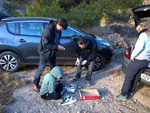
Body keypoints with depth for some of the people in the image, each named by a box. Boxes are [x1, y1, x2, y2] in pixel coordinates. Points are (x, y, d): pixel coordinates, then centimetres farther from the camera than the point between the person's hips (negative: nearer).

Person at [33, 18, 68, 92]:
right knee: (41, 68, 6)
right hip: (45, 52, -8)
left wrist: (59, 45, -2)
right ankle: (35, 84, 28)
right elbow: (45, 44, -28)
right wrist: (57, 47, -27)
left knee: (53, 67, 21)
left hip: (53, 51, 8)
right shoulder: (48, 30, -30)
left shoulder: (57, 30, -4)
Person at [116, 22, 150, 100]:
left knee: (129, 77, -1)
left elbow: (140, 47, -22)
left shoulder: (143, 35, -7)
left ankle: (124, 94, 6)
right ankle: (130, 92, 29)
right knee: (136, 77, 17)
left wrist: (132, 56, -13)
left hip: (138, 60, -9)